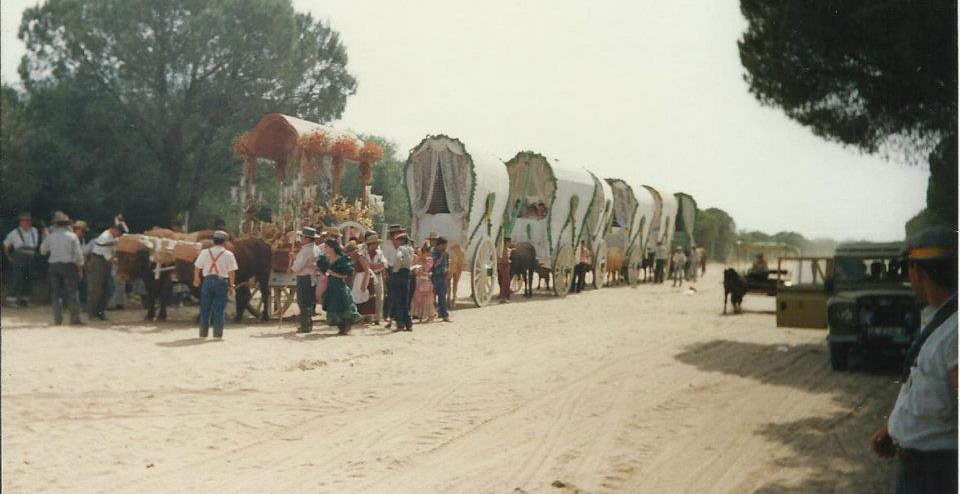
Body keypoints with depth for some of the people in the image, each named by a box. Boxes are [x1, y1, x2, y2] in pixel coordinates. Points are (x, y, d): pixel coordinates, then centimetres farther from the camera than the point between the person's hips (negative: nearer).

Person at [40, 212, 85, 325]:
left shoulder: (50, 237, 0)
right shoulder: (72, 236, -5)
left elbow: (42, 251, 12)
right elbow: (78, 254, -7)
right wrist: (80, 268, 2)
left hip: (53, 266, 2)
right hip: (69, 265, -2)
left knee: (56, 293, 9)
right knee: (72, 292, 2)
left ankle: (58, 319, 8)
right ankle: (75, 318, -1)